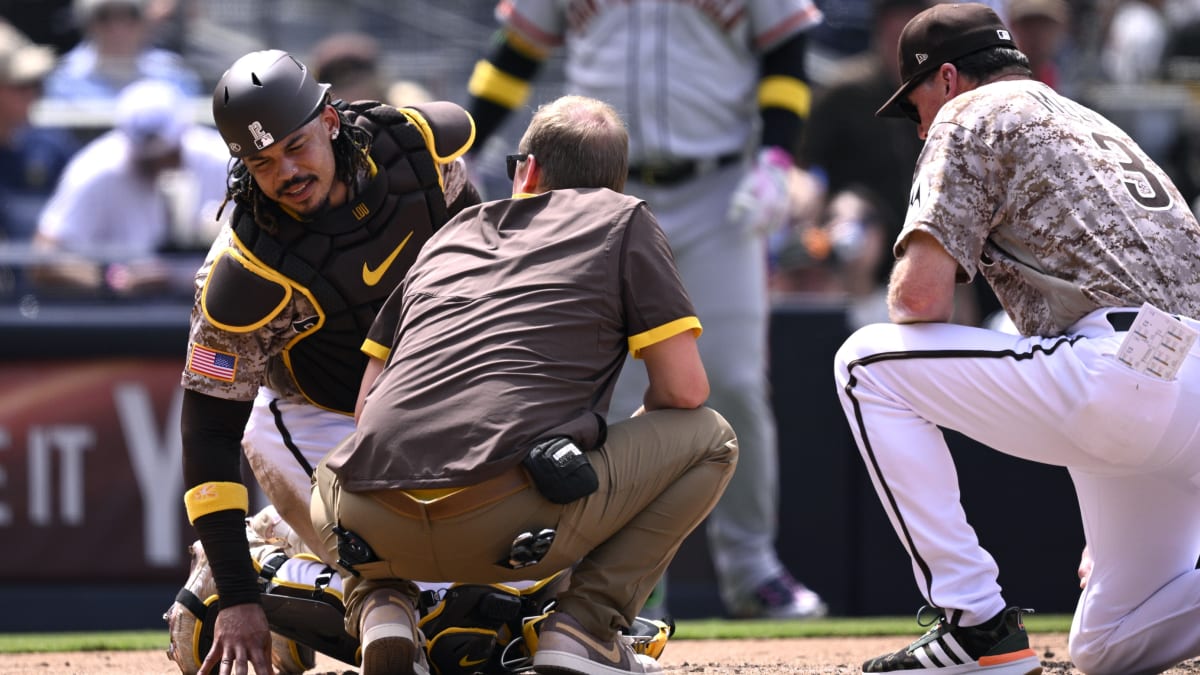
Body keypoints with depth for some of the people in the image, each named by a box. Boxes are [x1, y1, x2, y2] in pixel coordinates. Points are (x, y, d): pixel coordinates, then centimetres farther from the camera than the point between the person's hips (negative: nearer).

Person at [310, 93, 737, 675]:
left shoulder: (451, 232, 29)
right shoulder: (621, 219, 16)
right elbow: (684, 388, 8)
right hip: (516, 520, -4)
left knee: (331, 486, 41)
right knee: (708, 437, 18)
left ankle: (379, 605, 8)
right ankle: (584, 626, 3)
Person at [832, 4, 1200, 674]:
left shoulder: (973, 114, 9)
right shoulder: (1100, 128, 34)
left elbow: (920, 296, -5)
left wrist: (906, 290, 20)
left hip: (1125, 365, -8)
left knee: (869, 362, 5)